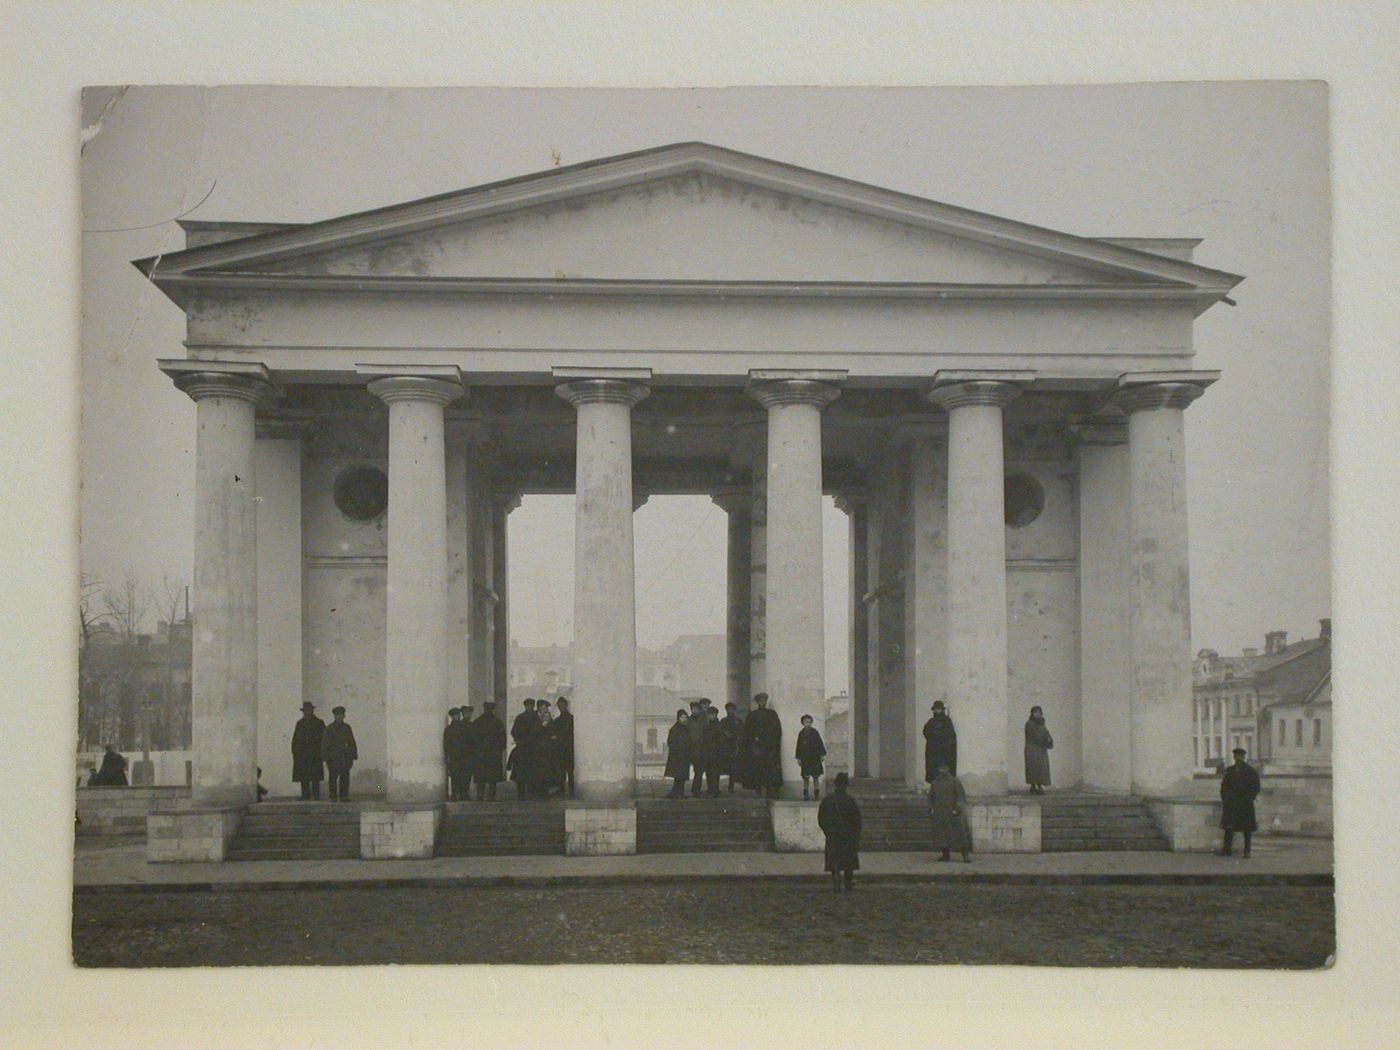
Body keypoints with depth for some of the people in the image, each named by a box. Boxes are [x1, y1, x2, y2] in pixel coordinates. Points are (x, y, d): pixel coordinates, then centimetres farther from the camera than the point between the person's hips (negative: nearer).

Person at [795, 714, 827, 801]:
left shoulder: (814, 732, 0)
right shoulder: (801, 733, 3)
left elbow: (820, 744, 2)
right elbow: (799, 746, 6)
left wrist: (822, 754, -4)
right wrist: (799, 758, 3)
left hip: (815, 757, 0)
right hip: (805, 758, 0)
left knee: (816, 777, 2)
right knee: (805, 777, -1)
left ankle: (817, 794, 8)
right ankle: (805, 794, 6)